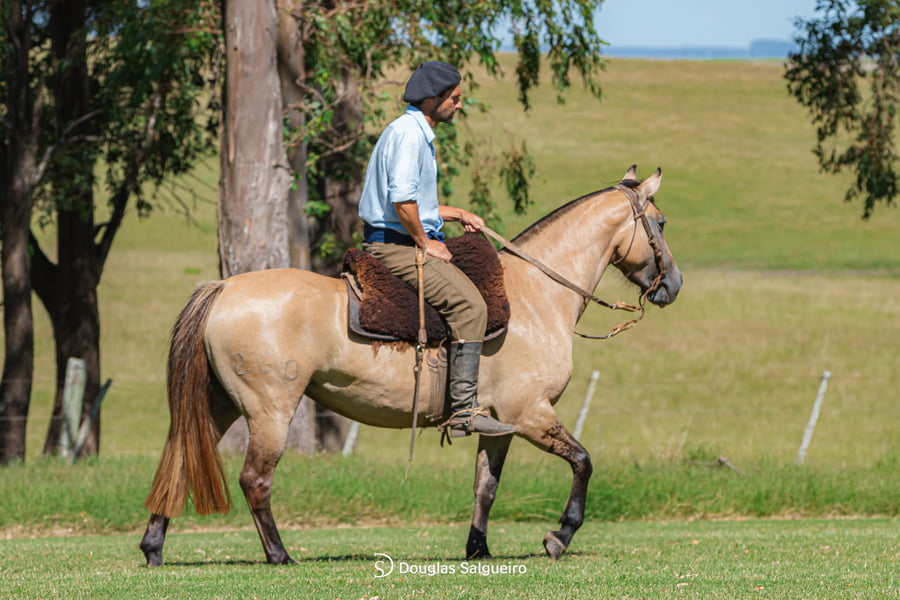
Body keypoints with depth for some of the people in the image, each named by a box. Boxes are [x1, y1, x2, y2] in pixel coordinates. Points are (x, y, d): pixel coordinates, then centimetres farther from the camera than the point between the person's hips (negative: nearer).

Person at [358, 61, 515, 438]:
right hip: (396, 246, -11)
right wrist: (425, 244, -15)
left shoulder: (418, 132, 19)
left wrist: (457, 215, 22)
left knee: (470, 292, 16)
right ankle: (464, 410, -24)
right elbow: (401, 201, -26)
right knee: (469, 305, -21)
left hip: (407, 242, 11)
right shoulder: (409, 134, -16)